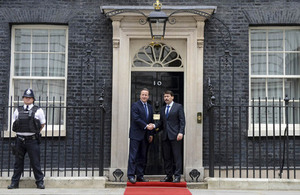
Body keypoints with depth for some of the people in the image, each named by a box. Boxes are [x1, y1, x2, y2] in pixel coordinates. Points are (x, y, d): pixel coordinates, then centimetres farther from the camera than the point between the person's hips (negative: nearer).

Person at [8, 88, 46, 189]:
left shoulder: (38, 110, 0)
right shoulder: (18, 111, 9)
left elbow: (42, 124, 10)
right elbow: (14, 124, 19)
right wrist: (21, 132, 12)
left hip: (32, 140, -3)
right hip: (20, 140, 3)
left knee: (35, 163, 0)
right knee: (18, 162, 10)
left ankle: (40, 182, 9)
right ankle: (14, 182, 18)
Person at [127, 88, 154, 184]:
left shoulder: (150, 107, 17)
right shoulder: (135, 105, -3)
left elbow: (151, 121, 17)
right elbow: (136, 119, -14)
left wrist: (151, 134, 9)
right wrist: (146, 126, -17)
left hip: (145, 136, 6)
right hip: (136, 135, -6)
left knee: (142, 157, 8)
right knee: (133, 155, -6)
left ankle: (140, 176, 13)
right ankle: (131, 175, -3)